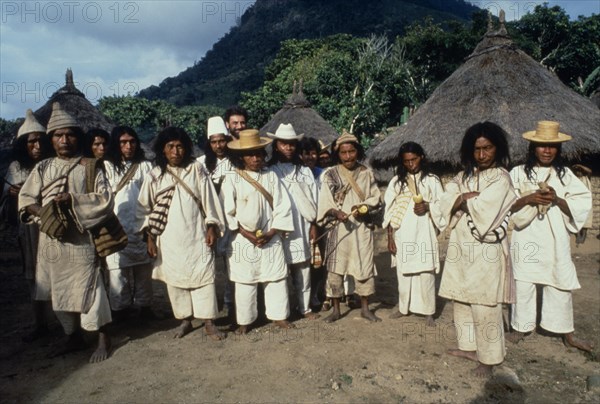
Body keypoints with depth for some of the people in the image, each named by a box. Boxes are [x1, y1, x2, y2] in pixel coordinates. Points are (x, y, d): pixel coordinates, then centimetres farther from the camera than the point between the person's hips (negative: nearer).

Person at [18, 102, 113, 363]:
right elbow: (26, 199, 4)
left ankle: (103, 339, 14)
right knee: (59, 292, 13)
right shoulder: (42, 168, 8)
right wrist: (43, 212, -16)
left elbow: (105, 199, -9)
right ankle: (74, 338, 29)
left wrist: (72, 199, -19)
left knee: (88, 289, -1)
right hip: (51, 241, 4)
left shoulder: (90, 168, 0)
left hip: (80, 240, -4)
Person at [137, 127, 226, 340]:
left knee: (203, 277, 1)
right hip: (169, 239, 1)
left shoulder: (196, 170, -1)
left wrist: (212, 227, -2)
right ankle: (185, 320, 25)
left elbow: (209, 200, 2)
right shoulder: (155, 175, 1)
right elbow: (145, 209, 4)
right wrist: (149, 238, 1)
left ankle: (209, 322, 13)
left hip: (196, 236, -1)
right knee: (175, 280, 9)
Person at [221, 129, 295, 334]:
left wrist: (271, 232, -8)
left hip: (271, 238, 2)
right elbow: (227, 211, -6)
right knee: (245, 281, 6)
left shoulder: (271, 176, 3)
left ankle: (279, 316, 24)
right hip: (243, 240, -2)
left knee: (277, 278, 8)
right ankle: (245, 321, 21)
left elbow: (282, 206, 0)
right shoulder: (232, 179, -4)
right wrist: (246, 233, -12)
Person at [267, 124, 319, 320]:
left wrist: (313, 225, 6)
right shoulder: (269, 171, -2)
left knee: (303, 268, 10)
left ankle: (304, 307, 23)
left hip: (301, 228, 3)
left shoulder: (304, 171, 10)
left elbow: (312, 200, 10)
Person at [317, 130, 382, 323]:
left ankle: (365, 308, 23)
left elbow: (375, 196, 8)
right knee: (335, 268, 2)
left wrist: (364, 207, -12)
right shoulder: (330, 175, -1)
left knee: (365, 266, 7)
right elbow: (325, 203, -6)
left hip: (362, 227, 2)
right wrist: (336, 212, -25)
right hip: (338, 228, -1)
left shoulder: (366, 173, 5)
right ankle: (336, 309, 17)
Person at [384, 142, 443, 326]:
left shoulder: (432, 180, 4)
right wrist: (390, 238, 1)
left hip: (424, 233, -2)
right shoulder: (396, 181, 7)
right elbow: (389, 211, 5)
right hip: (402, 234, 2)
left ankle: (428, 311, 10)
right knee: (403, 271, 8)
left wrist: (428, 207, -16)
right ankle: (403, 307, 23)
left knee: (425, 272, -2)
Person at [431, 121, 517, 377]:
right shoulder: (465, 176, 12)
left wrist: (463, 200, -4)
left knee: (484, 306, -1)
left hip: (485, 251, -7)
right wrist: (467, 197, -16)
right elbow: (446, 203, 0)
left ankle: (488, 358, 14)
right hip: (462, 248, 7)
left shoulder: (501, 177, -8)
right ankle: (469, 346, 31)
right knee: (461, 300, 15)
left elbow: (483, 210, -20)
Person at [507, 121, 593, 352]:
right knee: (523, 285, 5)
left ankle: (567, 334, 25)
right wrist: (528, 198, -20)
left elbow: (582, 204, 1)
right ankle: (521, 328, 22)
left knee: (561, 286, 9)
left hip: (555, 240, 2)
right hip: (526, 239, -2)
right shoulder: (519, 172, 0)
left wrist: (557, 200, -15)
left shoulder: (565, 174, 6)